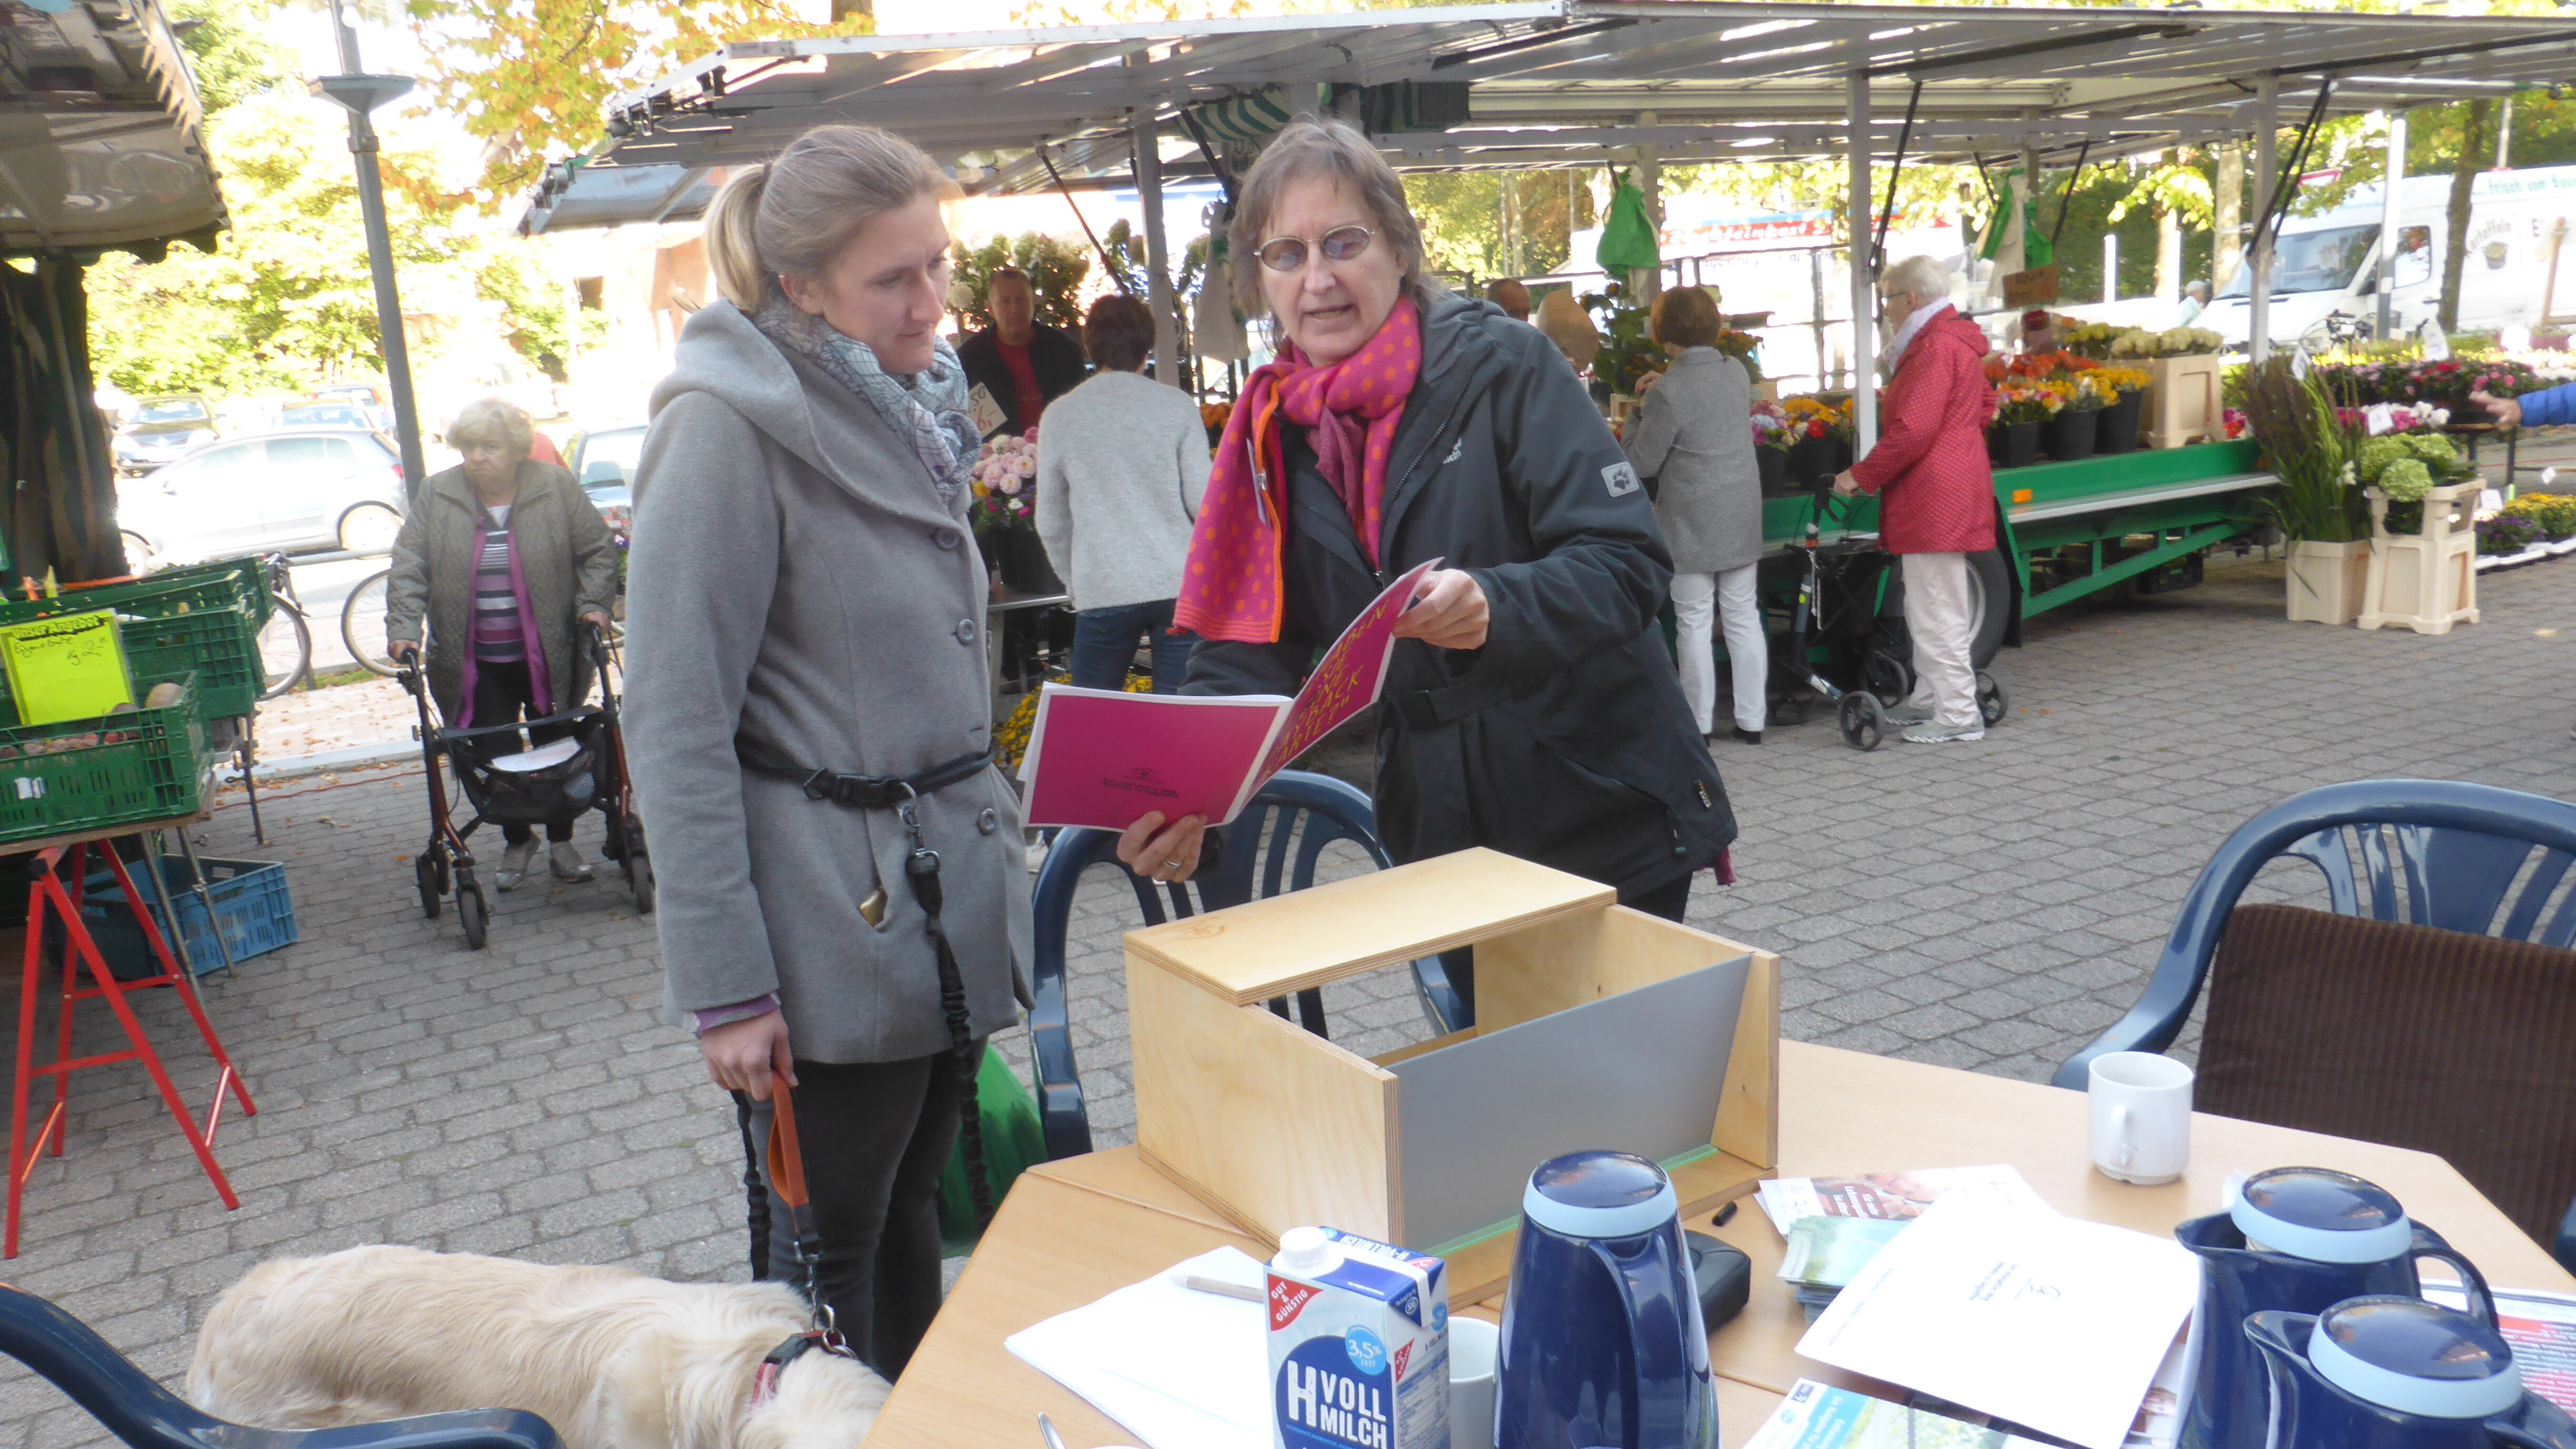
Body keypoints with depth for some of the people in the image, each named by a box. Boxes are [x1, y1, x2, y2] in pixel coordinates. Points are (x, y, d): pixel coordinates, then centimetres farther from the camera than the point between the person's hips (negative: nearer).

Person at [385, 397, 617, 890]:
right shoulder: (437, 495, 1)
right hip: (476, 663, 1)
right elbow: (409, 567, 0)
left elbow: (598, 550, 4)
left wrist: (593, 604, -8)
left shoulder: (555, 487, -2)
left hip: (549, 658, -1)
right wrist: (403, 628, -11)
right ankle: (516, 843, 25)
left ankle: (562, 842, 24)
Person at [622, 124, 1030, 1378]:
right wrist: (725, 985, -18)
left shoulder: (908, 404, 11)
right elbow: (677, 726, -16)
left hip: (948, 898, 8)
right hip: (829, 928, -7)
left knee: (911, 1222, 19)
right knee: (827, 1261, 5)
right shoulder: (728, 427, -14)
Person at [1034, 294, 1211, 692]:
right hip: (1179, 585, 0)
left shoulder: (1059, 416, 4)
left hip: (1103, 590, 0)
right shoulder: (1177, 406, 0)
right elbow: (1203, 501, -3)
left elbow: (1051, 524, 9)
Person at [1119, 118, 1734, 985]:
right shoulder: (1275, 428, 1)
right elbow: (1248, 647, -2)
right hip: (1440, 831, 4)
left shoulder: (1499, 364, -12)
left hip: (1606, 817, -4)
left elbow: (1629, 562, -18)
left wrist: (1494, 605, -38)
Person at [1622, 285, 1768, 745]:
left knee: (1693, 622, 3)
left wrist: (1640, 411, 2)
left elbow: (1642, 462, -12)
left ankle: (1699, 724, 8)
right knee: (1743, 615, 11)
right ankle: (1751, 719, 16)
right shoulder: (1737, 372, 3)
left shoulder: (1669, 392, -17)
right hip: (1742, 517, 6)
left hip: (1692, 525, -6)